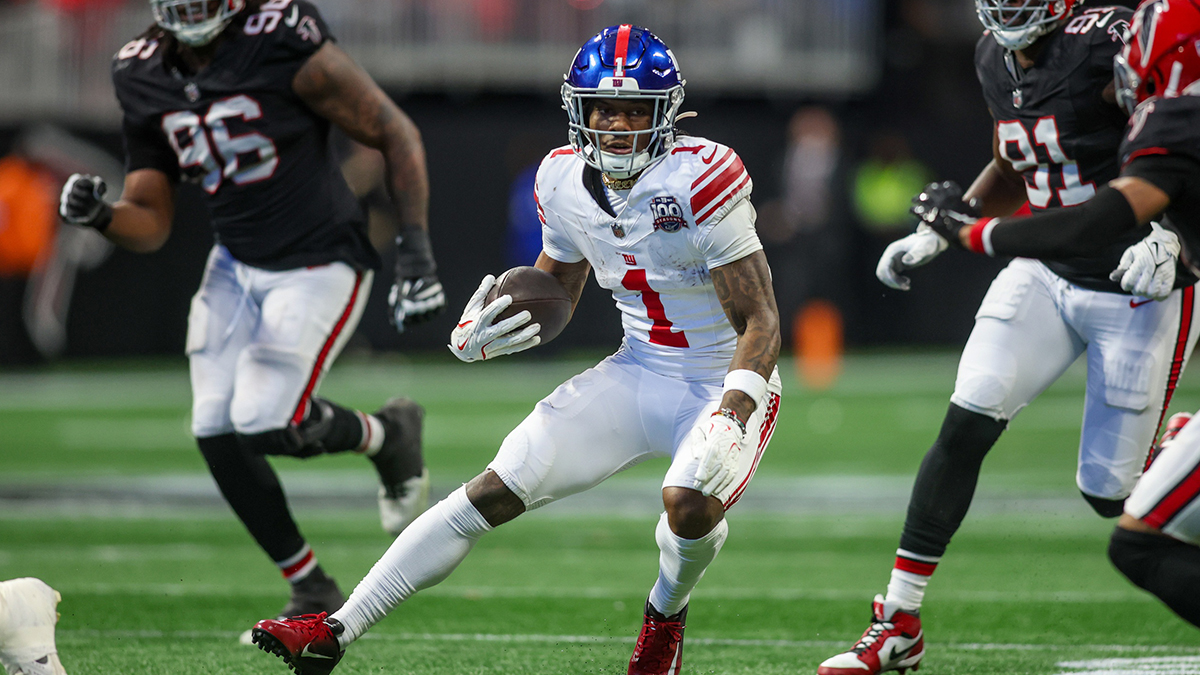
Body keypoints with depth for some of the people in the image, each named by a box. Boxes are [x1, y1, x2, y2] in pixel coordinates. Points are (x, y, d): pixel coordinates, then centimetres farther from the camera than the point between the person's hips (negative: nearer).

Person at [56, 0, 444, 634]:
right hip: (237, 265, 6)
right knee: (217, 434, -3)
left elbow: (394, 133, -11)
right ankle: (313, 593, 15)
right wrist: (100, 214, -17)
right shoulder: (144, 77, -1)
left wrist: (415, 248, -15)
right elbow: (150, 226, 5)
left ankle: (387, 433, 15)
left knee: (266, 422, -17)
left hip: (318, 265, -6)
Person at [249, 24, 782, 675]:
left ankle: (666, 614, 3)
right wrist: (483, 335, -7)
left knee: (690, 501, -34)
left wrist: (731, 419, -37)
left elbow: (759, 322, -22)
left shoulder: (700, 181, -23)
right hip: (639, 372, 5)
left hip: (728, 383, -5)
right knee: (494, 492, -7)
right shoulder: (565, 181, -3)